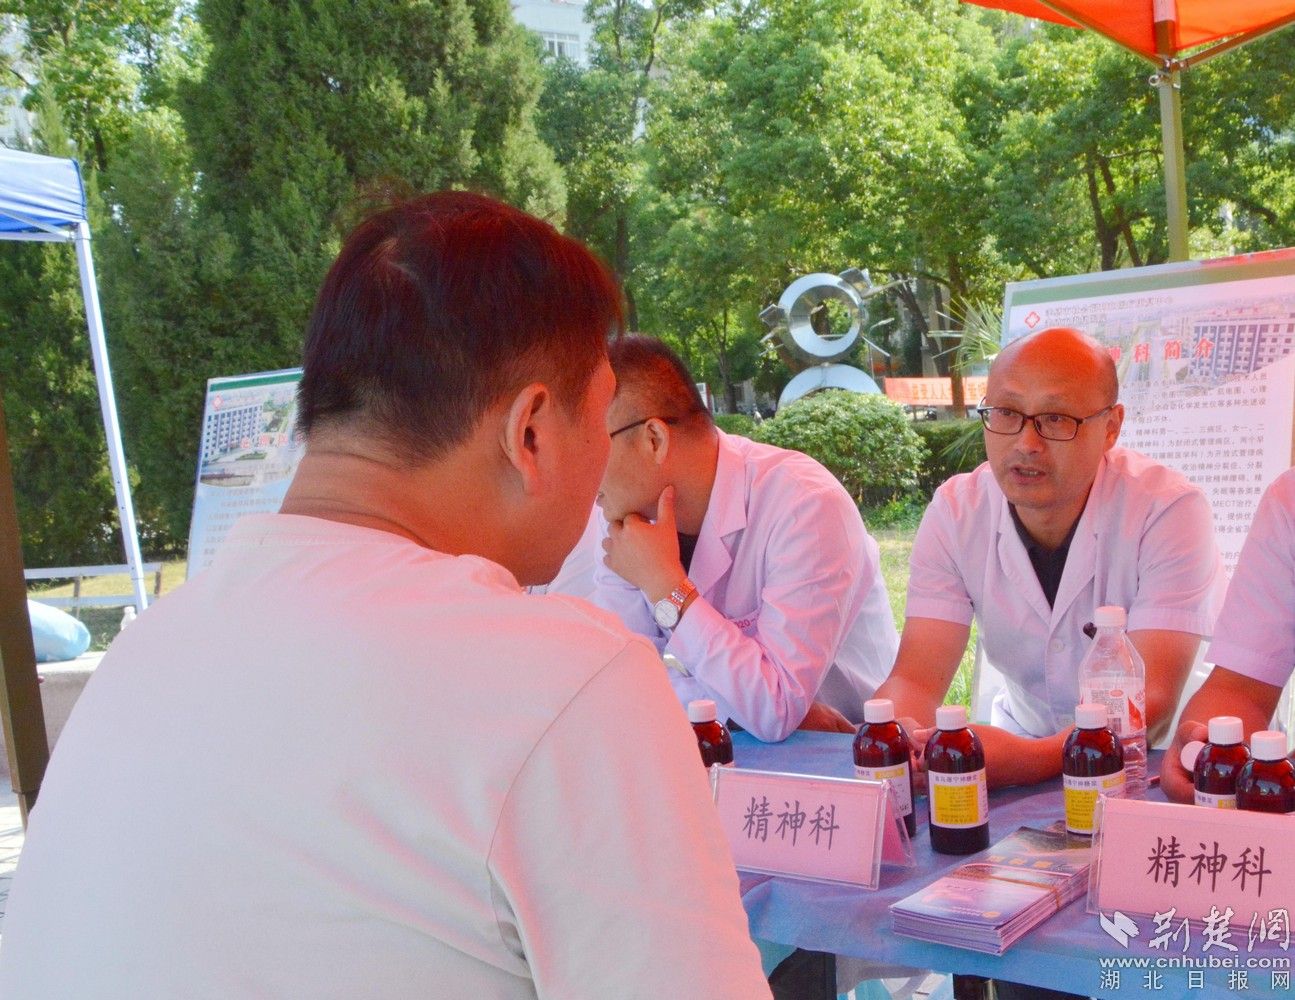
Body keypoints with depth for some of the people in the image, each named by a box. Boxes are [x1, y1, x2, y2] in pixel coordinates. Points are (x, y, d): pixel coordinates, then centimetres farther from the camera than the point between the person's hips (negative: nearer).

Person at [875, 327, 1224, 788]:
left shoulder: (1169, 511, -20)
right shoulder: (956, 512, -9)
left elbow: (1152, 701, -28)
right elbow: (915, 679, -14)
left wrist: (1030, 759, -46)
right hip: (1017, 744, 3)